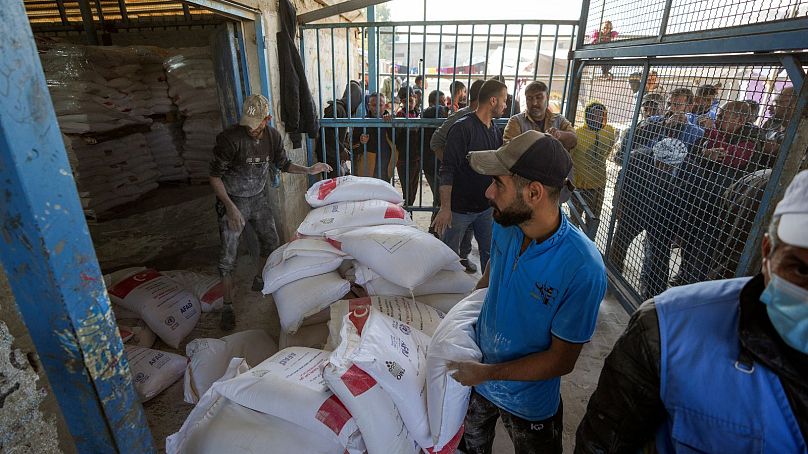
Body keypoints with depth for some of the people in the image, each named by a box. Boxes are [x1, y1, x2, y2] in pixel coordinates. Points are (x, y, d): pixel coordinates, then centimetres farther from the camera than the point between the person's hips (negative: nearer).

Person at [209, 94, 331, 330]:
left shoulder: (273, 136, -8)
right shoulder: (230, 138, -24)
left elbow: (283, 164, 9)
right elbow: (215, 176, -18)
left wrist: (308, 170, -6)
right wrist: (230, 207, -24)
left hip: (259, 197, 5)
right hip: (232, 200, -5)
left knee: (271, 243, 14)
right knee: (228, 256, -3)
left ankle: (259, 281, 40)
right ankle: (228, 306, 13)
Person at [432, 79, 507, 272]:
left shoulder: (496, 131, 7)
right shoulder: (463, 128, -16)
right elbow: (447, 170, -19)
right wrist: (445, 208, -23)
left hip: (486, 207, 7)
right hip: (459, 208, -6)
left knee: (490, 253, 15)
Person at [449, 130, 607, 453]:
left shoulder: (582, 269, -34)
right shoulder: (505, 224, -17)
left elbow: (561, 361, -23)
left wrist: (486, 373, -21)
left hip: (528, 401, -4)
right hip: (476, 374, 5)